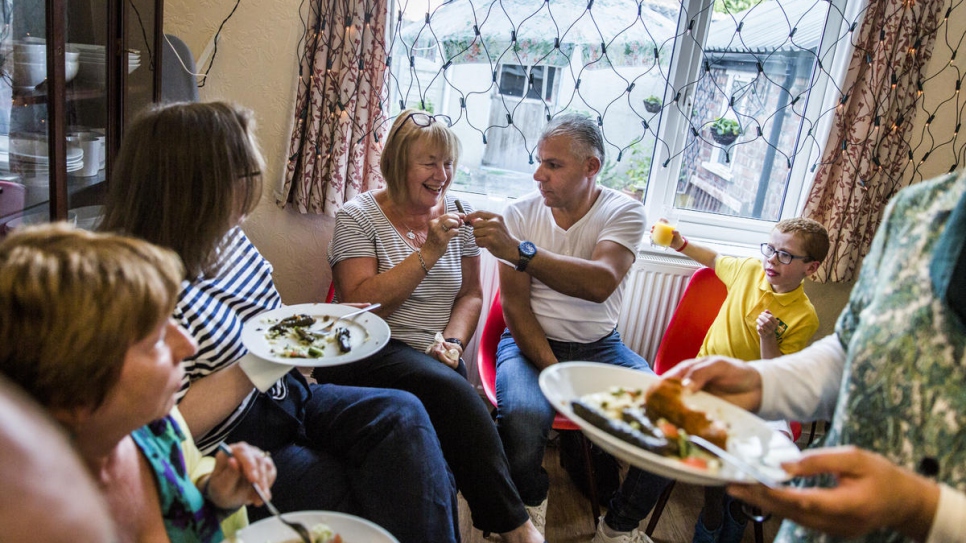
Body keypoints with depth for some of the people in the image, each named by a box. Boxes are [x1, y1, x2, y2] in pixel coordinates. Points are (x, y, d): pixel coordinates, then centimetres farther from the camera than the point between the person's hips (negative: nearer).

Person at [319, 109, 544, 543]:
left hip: (433, 359, 4)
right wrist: (428, 253, -18)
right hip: (367, 354, -4)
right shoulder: (358, 216, -3)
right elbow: (361, 305, -13)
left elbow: (470, 294, 14)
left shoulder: (454, 213, 11)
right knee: (451, 390, -31)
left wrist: (453, 343, -6)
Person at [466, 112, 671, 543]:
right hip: (529, 341, -1)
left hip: (598, 345, 1)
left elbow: (600, 285, -26)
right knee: (523, 416, -32)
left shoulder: (623, 212, -6)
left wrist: (519, 250, -38)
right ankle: (530, 507, 5)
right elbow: (515, 304, -6)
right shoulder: (521, 213, -3)